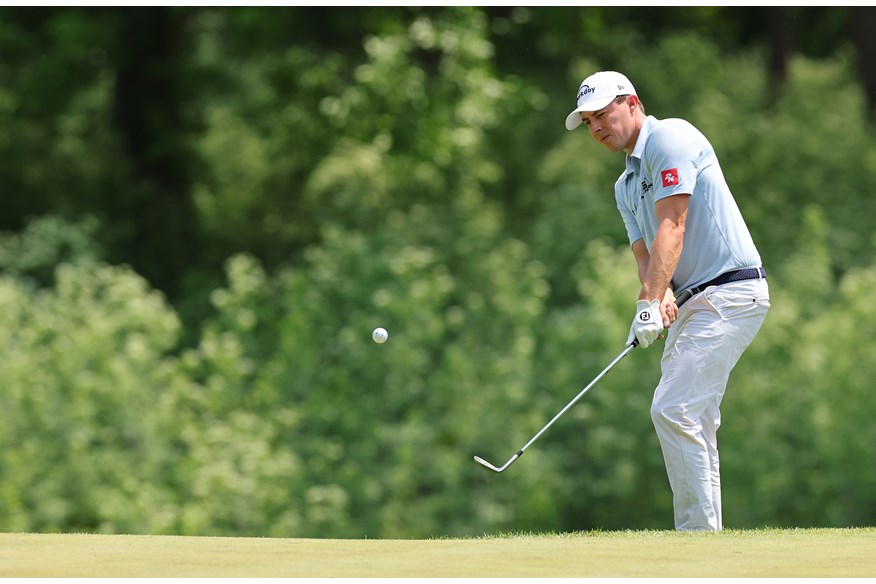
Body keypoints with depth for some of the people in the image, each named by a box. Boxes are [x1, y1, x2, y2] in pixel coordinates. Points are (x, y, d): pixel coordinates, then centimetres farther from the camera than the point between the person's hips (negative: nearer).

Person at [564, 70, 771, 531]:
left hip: (730, 292, -10)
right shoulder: (626, 185, 21)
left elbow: (672, 228, -17)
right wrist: (660, 296, -14)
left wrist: (650, 302, -24)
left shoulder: (669, 137, -8)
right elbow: (644, 252, 9)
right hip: (695, 300, 10)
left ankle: (699, 533, -16)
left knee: (673, 410, -17)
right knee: (693, 423, 10)